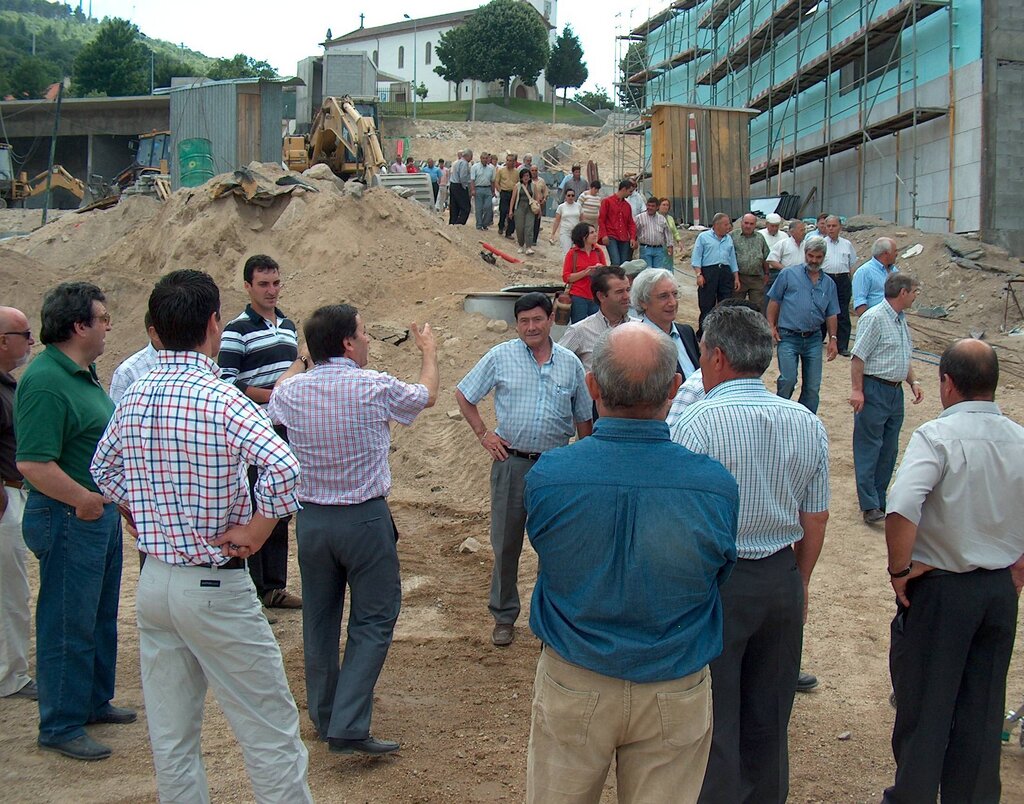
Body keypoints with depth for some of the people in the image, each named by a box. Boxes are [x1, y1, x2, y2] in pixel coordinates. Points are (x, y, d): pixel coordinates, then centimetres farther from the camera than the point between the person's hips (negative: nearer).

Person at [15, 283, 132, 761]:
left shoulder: (84, 373, 9)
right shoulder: (45, 382, -22)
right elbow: (33, 463, -29)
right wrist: (83, 499, -27)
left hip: (99, 511, 10)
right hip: (68, 519, -10)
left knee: (101, 616, 21)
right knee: (68, 625, 1)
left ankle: (94, 702, 36)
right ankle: (59, 727, 13)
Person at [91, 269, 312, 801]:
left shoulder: (133, 397, 3)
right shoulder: (221, 399, -18)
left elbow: (104, 468, 19)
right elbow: (282, 468, -32)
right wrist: (253, 535, -18)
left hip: (152, 582, 7)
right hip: (214, 586, -7)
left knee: (171, 737, 14)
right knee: (270, 733, 4)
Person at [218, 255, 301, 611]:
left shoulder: (289, 325, 14)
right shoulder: (237, 331, -8)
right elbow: (225, 384, -14)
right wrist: (271, 396, -19)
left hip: (287, 432, 7)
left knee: (281, 510, 11)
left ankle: (274, 586, 21)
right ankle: (252, 590, 6)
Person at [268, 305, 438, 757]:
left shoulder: (293, 390, -2)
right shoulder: (374, 387, -12)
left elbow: (273, 405, 25)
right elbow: (426, 396, 9)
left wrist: (302, 360, 41)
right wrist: (429, 353, 30)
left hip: (310, 518, 5)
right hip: (364, 518, -4)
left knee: (320, 618, 17)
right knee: (373, 620, 2)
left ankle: (324, 717, 29)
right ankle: (349, 727, -6)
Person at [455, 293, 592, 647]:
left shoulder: (570, 363, 4)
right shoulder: (501, 357, -2)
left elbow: (583, 418, 12)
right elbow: (464, 396, 6)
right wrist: (484, 434, -1)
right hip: (512, 462, -1)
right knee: (506, 543, 6)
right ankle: (504, 616, 20)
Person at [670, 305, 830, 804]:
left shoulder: (696, 423, -17)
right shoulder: (808, 425, 0)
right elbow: (816, 518, 7)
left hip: (714, 582, -6)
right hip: (782, 581, 6)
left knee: (711, 722, 7)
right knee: (767, 718, 19)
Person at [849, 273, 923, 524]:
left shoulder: (901, 319, 15)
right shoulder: (874, 318, -14)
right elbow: (859, 356, -17)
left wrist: (913, 381, 13)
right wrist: (857, 390, -21)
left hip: (895, 391, 9)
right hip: (874, 390, -9)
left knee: (889, 450, 12)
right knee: (869, 448, -4)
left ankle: (880, 500, 22)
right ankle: (869, 506, -3)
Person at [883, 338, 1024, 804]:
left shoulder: (937, 436, -19)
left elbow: (901, 508, -32)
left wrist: (900, 570, -19)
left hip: (940, 589, -5)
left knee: (924, 707, 9)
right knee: (983, 709, 16)